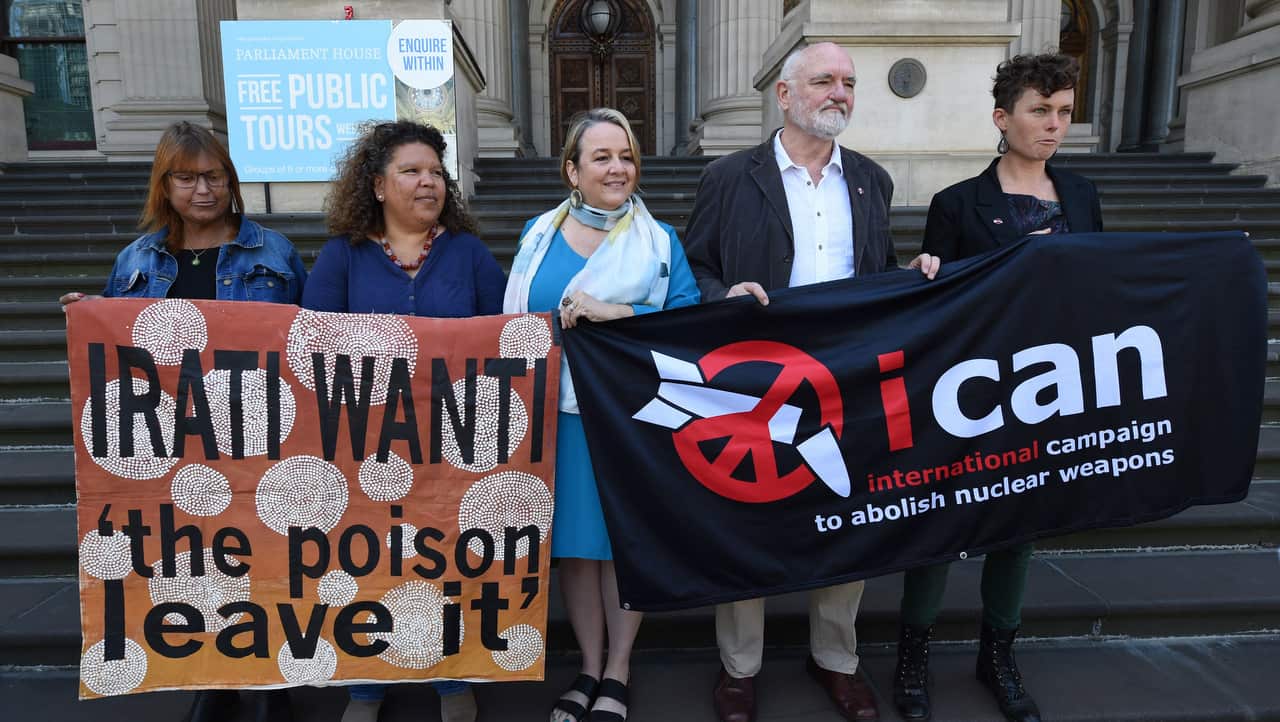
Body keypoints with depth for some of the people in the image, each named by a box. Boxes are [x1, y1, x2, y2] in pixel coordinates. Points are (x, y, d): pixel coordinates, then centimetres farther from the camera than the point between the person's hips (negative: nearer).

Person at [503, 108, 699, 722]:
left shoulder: (659, 240, 2)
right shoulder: (538, 234, 8)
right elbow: (514, 321, 12)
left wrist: (615, 312, -20)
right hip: (559, 412, 2)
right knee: (574, 539, 10)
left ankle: (618, 669, 27)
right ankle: (589, 666, 29)